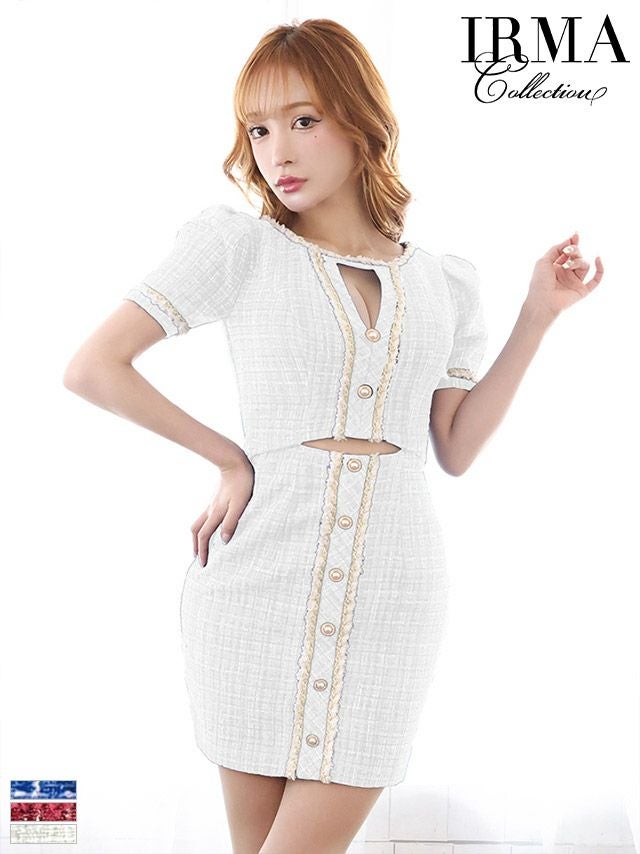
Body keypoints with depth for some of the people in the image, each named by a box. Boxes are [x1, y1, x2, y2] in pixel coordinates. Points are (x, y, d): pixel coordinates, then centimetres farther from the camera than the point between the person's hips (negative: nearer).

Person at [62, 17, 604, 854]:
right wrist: (228, 459, -2)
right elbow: (92, 368, -1)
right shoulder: (238, 246, 2)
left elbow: (457, 448, 11)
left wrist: (537, 316, 8)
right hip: (263, 571, -1)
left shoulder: (442, 282, 12)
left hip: (391, 586, 2)